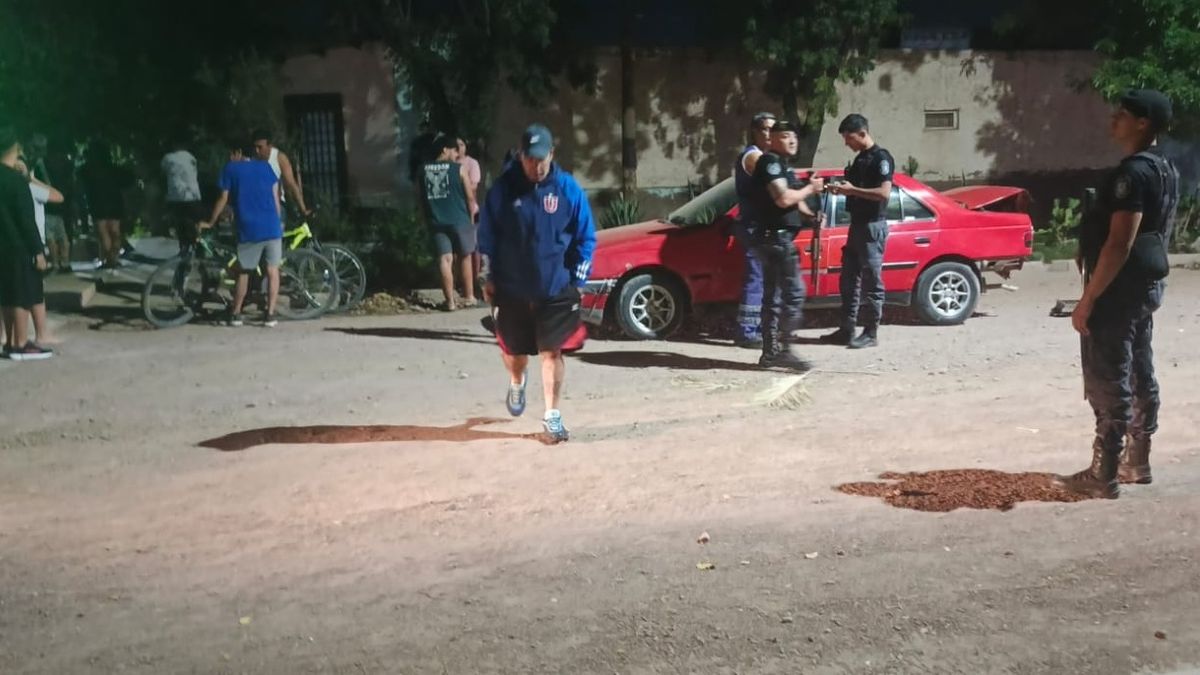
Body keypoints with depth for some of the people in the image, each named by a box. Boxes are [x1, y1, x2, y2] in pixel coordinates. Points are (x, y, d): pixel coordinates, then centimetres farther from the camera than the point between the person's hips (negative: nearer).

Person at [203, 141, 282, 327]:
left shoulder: (230, 169, 8)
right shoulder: (265, 166, 15)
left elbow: (223, 199, 5)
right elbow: (275, 197, 12)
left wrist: (210, 223, 15)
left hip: (248, 229, -1)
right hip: (271, 226, 2)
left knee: (243, 271, 12)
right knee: (272, 270, 8)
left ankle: (235, 314, 16)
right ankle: (270, 315, 4)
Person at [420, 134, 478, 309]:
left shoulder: (423, 170, 4)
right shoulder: (459, 168, -7)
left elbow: (422, 197, 10)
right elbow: (470, 197, -4)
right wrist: (473, 210, 15)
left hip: (436, 221, 3)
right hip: (459, 220, -3)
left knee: (445, 259, 4)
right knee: (465, 258, 12)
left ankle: (450, 301, 2)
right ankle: (468, 297, 19)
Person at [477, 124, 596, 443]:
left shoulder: (568, 189, -6)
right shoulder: (503, 189, -6)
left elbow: (586, 237, 1)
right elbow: (486, 235, 3)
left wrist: (577, 277, -1)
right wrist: (487, 277, 4)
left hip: (556, 288, -1)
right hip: (511, 288, 1)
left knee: (552, 352, -2)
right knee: (514, 350, 15)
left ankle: (551, 414, 10)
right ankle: (517, 383, 48)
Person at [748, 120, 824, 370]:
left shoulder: (783, 165, 20)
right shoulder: (770, 161, -11)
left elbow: (794, 198, 25)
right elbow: (783, 198, -23)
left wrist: (811, 215, 7)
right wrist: (810, 188, -9)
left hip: (776, 238, 11)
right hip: (776, 237, -11)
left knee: (773, 296, 11)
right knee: (794, 293, -12)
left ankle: (770, 352, 15)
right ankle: (782, 350, -11)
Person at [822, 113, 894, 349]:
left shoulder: (881, 158, -12)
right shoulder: (860, 159, 16)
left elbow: (884, 192, -22)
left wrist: (852, 190, -21)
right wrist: (842, 189, 6)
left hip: (873, 226, -9)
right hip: (857, 224, 9)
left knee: (872, 282, -4)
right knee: (849, 280, 10)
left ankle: (871, 333, 2)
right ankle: (846, 330, 16)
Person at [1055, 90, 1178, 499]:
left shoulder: (1134, 171, -19)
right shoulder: (1164, 170, 13)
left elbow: (1119, 244, -24)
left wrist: (1088, 300, -22)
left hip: (1121, 289, -10)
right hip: (1148, 285, 10)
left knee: (1109, 384, -5)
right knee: (1139, 376, 15)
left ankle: (1103, 476, -1)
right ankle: (1136, 463, 24)